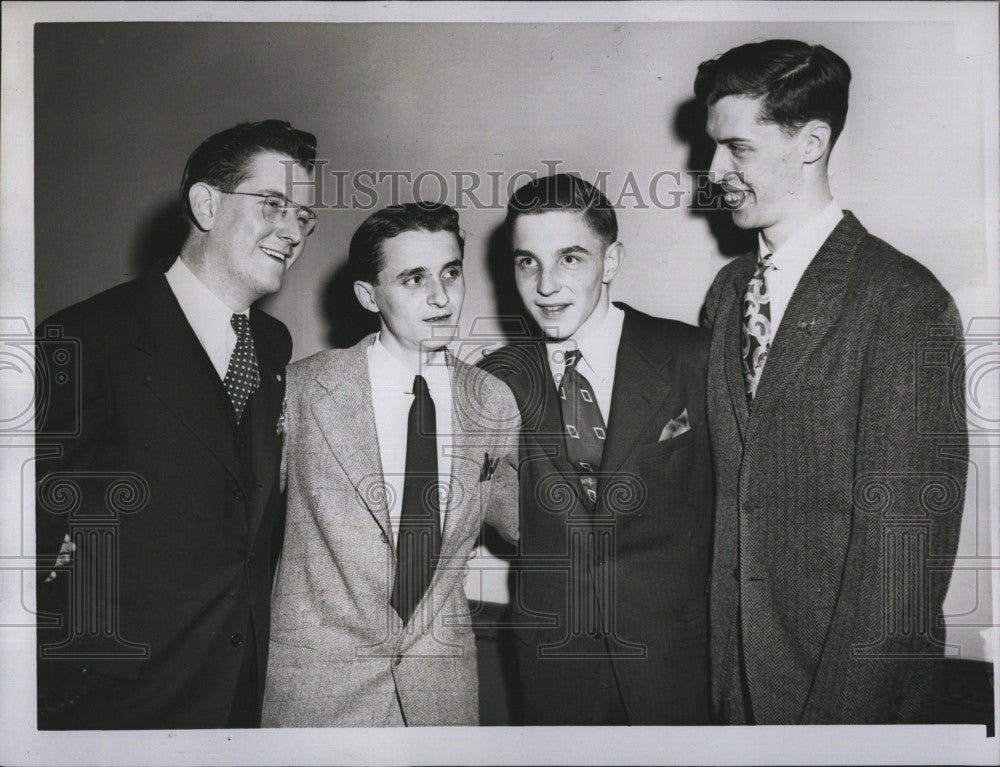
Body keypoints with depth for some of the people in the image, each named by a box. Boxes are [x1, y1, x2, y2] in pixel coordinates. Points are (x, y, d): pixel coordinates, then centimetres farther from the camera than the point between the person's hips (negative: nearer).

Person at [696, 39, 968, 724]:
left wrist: (832, 717, -17)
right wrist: (723, 674, 1)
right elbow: (728, 489, 7)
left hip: (851, 680, -5)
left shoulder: (906, 303, -15)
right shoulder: (729, 290, 7)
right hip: (736, 671, 6)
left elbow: (905, 540, -17)